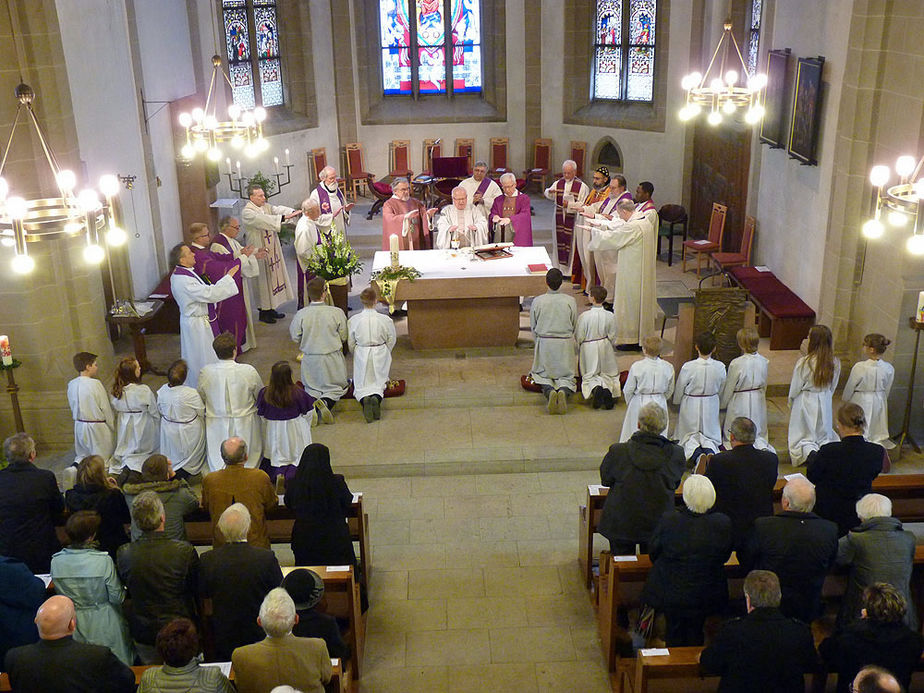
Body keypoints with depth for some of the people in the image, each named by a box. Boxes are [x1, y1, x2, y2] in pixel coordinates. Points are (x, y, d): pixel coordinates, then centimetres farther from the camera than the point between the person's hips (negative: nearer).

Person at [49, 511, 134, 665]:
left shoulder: (56, 561, -13)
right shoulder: (103, 560, -24)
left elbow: (59, 593, 2)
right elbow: (117, 598, -15)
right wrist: (123, 590, 6)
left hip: (73, 627, 4)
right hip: (104, 626, -3)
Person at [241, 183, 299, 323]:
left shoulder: (266, 207, 8)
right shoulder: (247, 212, -16)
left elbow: (277, 209, -9)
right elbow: (262, 220, -32)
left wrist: (293, 212, -30)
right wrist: (283, 218, -40)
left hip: (272, 250, 8)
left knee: (273, 276, 13)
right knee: (263, 279, 0)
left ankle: (271, 309, 25)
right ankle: (263, 312, 11)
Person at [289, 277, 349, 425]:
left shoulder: (300, 315, -15)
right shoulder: (337, 312, -17)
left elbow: (295, 338, -4)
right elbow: (344, 337, -5)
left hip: (310, 360, 1)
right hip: (333, 359, -1)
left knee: (312, 388, 22)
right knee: (336, 387, 17)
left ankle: (311, 404, -11)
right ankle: (326, 401, -15)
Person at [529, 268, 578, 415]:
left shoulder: (537, 301, -6)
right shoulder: (570, 301, -6)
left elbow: (533, 328, 3)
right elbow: (575, 326, 3)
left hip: (544, 342, 0)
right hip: (566, 343, 0)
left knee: (542, 374, 13)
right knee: (566, 374, 10)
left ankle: (549, 390, -20)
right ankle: (564, 390, -24)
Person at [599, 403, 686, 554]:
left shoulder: (618, 451, -21)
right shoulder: (676, 454, -18)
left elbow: (605, 480, -3)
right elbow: (675, 484, -1)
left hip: (621, 524, -1)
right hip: (658, 524, 1)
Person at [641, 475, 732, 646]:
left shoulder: (668, 520, -24)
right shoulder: (723, 523, -20)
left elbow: (653, 551, -7)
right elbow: (725, 556, -3)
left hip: (670, 593, -1)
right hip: (706, 596, 1)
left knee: (674, 633, 21)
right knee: (695, 634, 24)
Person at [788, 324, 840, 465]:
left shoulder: (803, 362, -20)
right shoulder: (835, 363, -7)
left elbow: (794, 389, -11)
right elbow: (832, 387, 5)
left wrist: (791, 404, 7)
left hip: (805, 403, -4)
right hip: (825, 403, 4)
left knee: (804, 437, 10)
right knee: (824, 435, 19)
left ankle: (810, 452, -19)